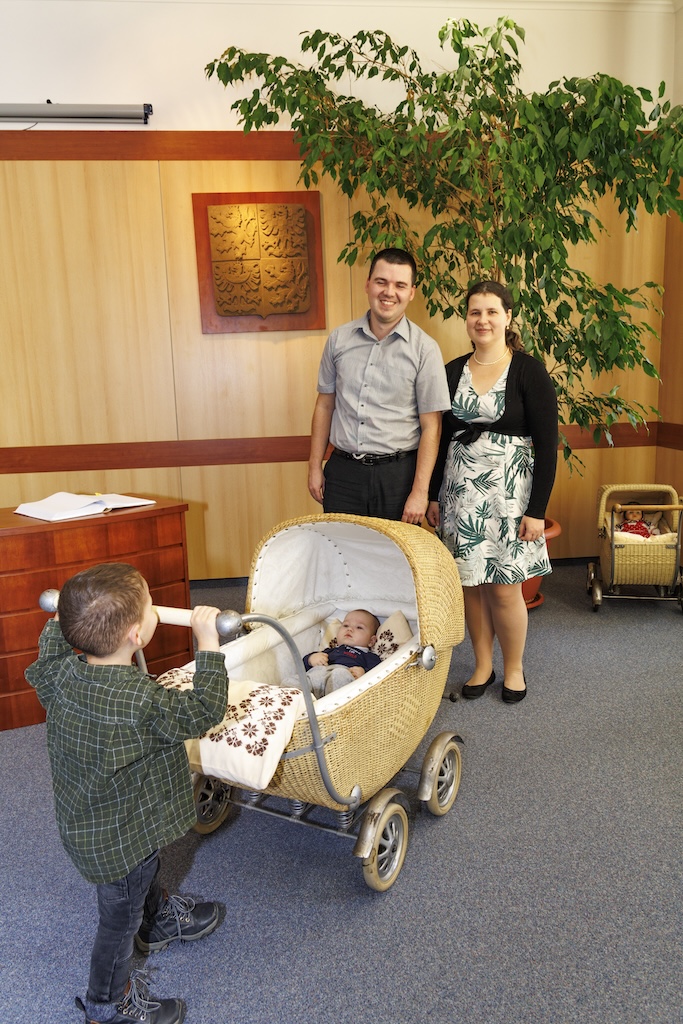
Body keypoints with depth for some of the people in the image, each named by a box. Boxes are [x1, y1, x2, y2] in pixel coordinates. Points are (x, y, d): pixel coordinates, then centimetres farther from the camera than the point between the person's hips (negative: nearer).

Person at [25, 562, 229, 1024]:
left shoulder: (63, 673, -17)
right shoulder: (142, 700, -39)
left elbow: (49, 653, 7)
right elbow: (203, 712, -27)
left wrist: (62, 620, 19)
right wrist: (208, 643, -27)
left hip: (83, 818, 7)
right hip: (120, 837, -7)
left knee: (145, 871, 34)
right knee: (121, 915, 18)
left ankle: (160, 920, 62)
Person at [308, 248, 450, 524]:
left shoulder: (424, 349, -5)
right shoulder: (339, 338, 5)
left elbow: (431, 426, -6)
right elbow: (325, 405, 11)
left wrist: (419, 491, -10)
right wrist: (315, 467, 9)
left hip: (397, 473, -2)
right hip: (342, 471, 3)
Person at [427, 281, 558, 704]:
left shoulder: (529, 371, -5)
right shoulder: (452, 372, 7)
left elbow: (547, 445, -7)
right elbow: (440, 437, 11)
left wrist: (537, 510, -11)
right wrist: (433, 496, 8)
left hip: (508, 492, -3)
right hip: (460, 491, 4)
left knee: (504, 588, 1)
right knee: (471, 583, 9)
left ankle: (514, 669, 24)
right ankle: (483, 665, 28)